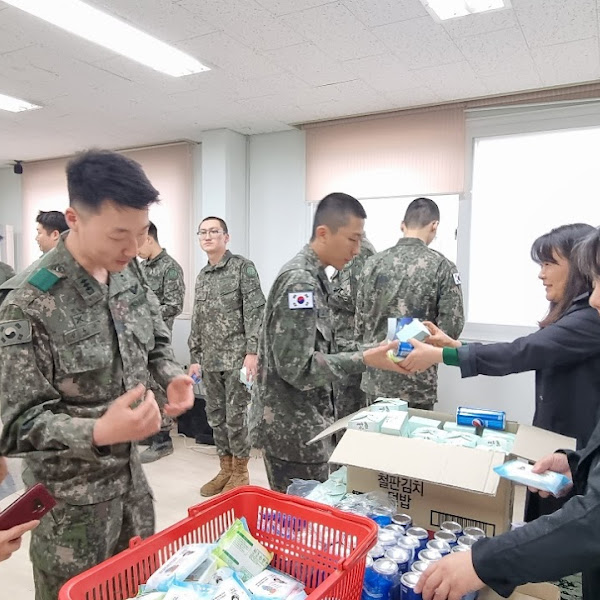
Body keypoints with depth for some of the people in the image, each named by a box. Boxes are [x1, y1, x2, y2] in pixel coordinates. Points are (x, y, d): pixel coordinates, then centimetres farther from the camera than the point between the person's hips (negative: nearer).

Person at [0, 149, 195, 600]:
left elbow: (155, 338, 9)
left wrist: (172, 376, -11)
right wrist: (100, 432, -37)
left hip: (130, 472, 6)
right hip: (70, 494, -6)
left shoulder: (129, 272, -6)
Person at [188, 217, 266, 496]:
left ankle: (240, 472, 16)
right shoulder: (201, 277, 15)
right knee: (215, 416, 12)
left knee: (236, 415, -1)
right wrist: (195, 357, 16)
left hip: (237, 356, -7)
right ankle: (225, 469, 27)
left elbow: (255, 311, -12)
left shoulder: (243, 266, -5)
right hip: (211, 360, 7)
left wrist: (252, 352, -18)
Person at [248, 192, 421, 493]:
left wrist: (368, 350, 5)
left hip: (303, 422, 9)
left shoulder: (312, 276, 9)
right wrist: (364, 359, -23)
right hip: (292, 428, -9)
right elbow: (297, 367, -24)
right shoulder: (300, 281, -21)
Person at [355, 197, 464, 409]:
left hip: (376, 378, 4)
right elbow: (452, 326, -12)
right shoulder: (441, 266, -11)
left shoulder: (373, 263, -1)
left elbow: (360, 320, 3)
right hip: (418, 382, -3)